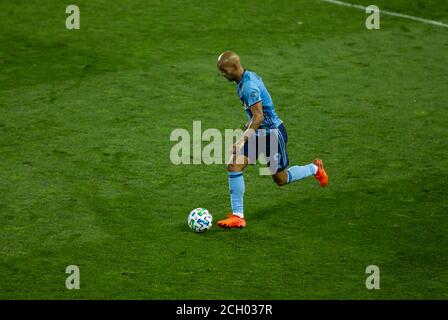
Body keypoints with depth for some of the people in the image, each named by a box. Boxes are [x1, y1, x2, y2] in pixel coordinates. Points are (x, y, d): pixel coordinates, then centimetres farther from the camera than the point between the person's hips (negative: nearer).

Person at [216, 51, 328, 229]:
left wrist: (243, 141, -35)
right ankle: (238, 216, -4)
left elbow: (259, 116, -30)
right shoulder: (250, 75, 3)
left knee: (281, 179, 8)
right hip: (259, 133, 9)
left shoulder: (249, 87, -27)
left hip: (273, 133, -9)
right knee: (233, 166, -6)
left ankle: (315, 168, 35)